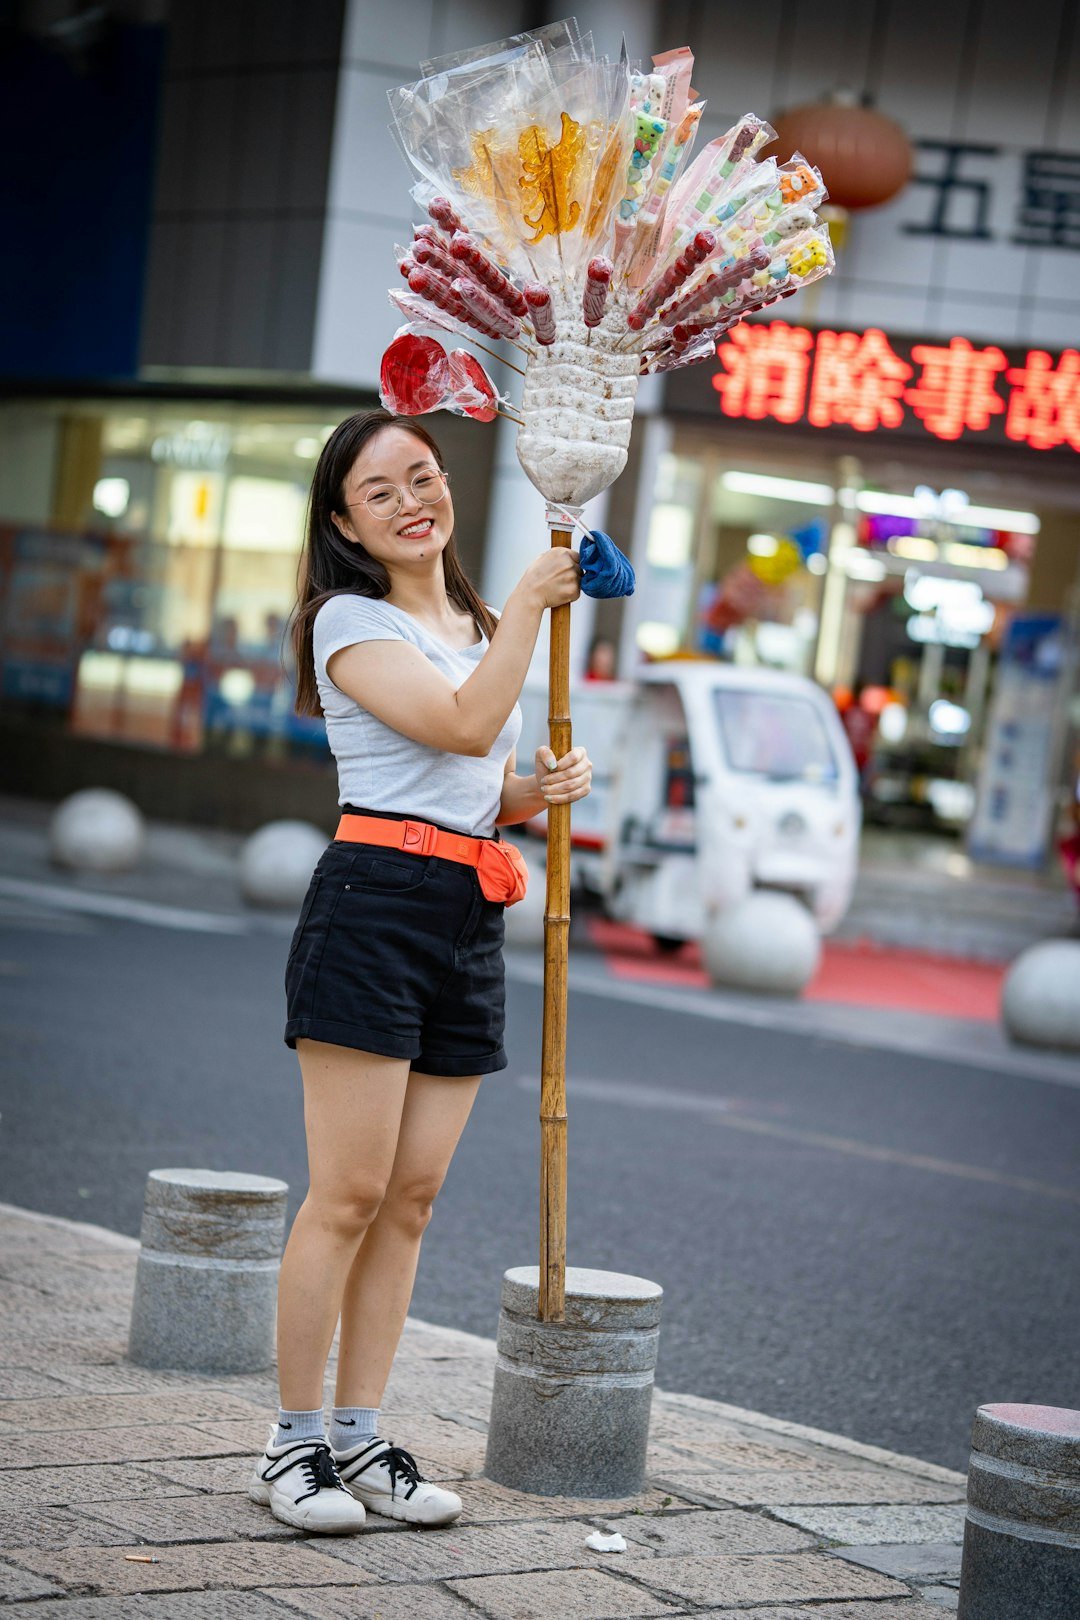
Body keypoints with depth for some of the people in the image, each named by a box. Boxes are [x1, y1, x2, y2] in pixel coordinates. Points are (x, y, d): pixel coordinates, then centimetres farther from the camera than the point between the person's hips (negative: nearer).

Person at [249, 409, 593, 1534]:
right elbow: (464, 726, -18)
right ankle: (294, 1444, 1)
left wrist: (543, 789, 5)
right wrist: (529, 603, -10)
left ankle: (357, 1438, 12)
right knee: (350, 1193, -8)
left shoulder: (479, 629, 20)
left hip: (470, 924, 7)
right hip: (374, 904, -7)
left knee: (411, 1197, 6)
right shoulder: (350, 621, -4)